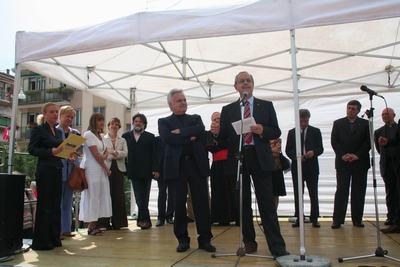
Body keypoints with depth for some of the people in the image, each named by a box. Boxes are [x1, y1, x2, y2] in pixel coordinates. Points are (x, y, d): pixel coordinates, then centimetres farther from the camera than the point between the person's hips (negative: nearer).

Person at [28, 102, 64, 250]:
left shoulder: (58, 131, 17)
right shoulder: (38, 129, -3)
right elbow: (31, 149, -12)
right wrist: (51, 152, -23)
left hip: (57, 170, 7)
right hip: (44, 171, -7)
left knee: (56, 205, 10)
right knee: (44, 205, -2)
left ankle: (54, 238, 20)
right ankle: (41, 241, 7)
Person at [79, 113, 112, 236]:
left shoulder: (100, 136, 17)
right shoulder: (88, 134, -9)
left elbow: (105, 153, 17)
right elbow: (96, 155, -13)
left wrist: (104, 156, -7)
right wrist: (106, 168, -5)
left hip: (101, 169, 8)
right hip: (92, 169, -8)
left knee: (99, 196, 8)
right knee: (92, 196, -4)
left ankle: (94, 225, 14)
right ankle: (91, 227, 4)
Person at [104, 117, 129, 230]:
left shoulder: (122, 140, 18)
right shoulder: (103, 139, 9)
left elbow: (125, 153, 2)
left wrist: (114, 152, -11)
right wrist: (114, 155, -10)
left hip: (119, 169, 3)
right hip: (107, 168, -2)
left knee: (119, 195, 0)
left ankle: (118, 222, 5)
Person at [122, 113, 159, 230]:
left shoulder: (150, 137, 7)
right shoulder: (126, 136, 11)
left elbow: (154, 154, 1)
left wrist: (155, 169, -8)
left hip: (146, 171, -1)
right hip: (134, 171, 1)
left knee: (144, 197, 5)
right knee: (139, 197, -2)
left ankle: (142, 219, 14)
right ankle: (145, 220, 5)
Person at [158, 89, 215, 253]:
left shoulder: (196, 118, 16)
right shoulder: (164, 122, 10)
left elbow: (201, 130, -7)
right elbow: (167, 138, -10)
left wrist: (180, 132, -10)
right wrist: (190, 138, -10)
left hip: (197, 164, 2)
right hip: (176, 166, -1)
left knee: (202, 202, 1)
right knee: (179, 204, 3)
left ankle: (205, 239, 11)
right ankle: (183, 239, 15)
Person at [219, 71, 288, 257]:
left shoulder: (266, 106, 10)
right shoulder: (228, 110, 12)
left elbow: (276, 132, 6)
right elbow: (223, 136, 8)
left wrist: (262, 130, -13)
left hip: (260, 158, -1)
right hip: (238, 158, 2)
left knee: (267, 204, -4)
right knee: (243, 203, 7)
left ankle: (277, 246, 1)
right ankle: (249, 242, 19)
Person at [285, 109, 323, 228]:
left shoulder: (316, 131, 6)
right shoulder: (291, 132, 9)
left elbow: (320, 148, 2)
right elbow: (288, 150, 6)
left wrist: (313, 152, -20)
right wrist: (295, 156, -14)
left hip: (312, 167, -1)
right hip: (297, 167, 1)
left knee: (313, 194, 2)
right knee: (298, 194, 4)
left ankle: (314, 219, 9)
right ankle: (298, 218, 10)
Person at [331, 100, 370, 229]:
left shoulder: (365, 124, 8)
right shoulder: (338, 123, 9)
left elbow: (368, 142, 1)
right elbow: (334, 141, 2)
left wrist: (357, 155, -10)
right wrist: (343, 155, -10)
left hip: (360, 162, 1)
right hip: (342, 162, 0)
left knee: (358, 192, 4)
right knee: (341, 191, -2)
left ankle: (357, 219, 13)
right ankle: (338, 220, -1)